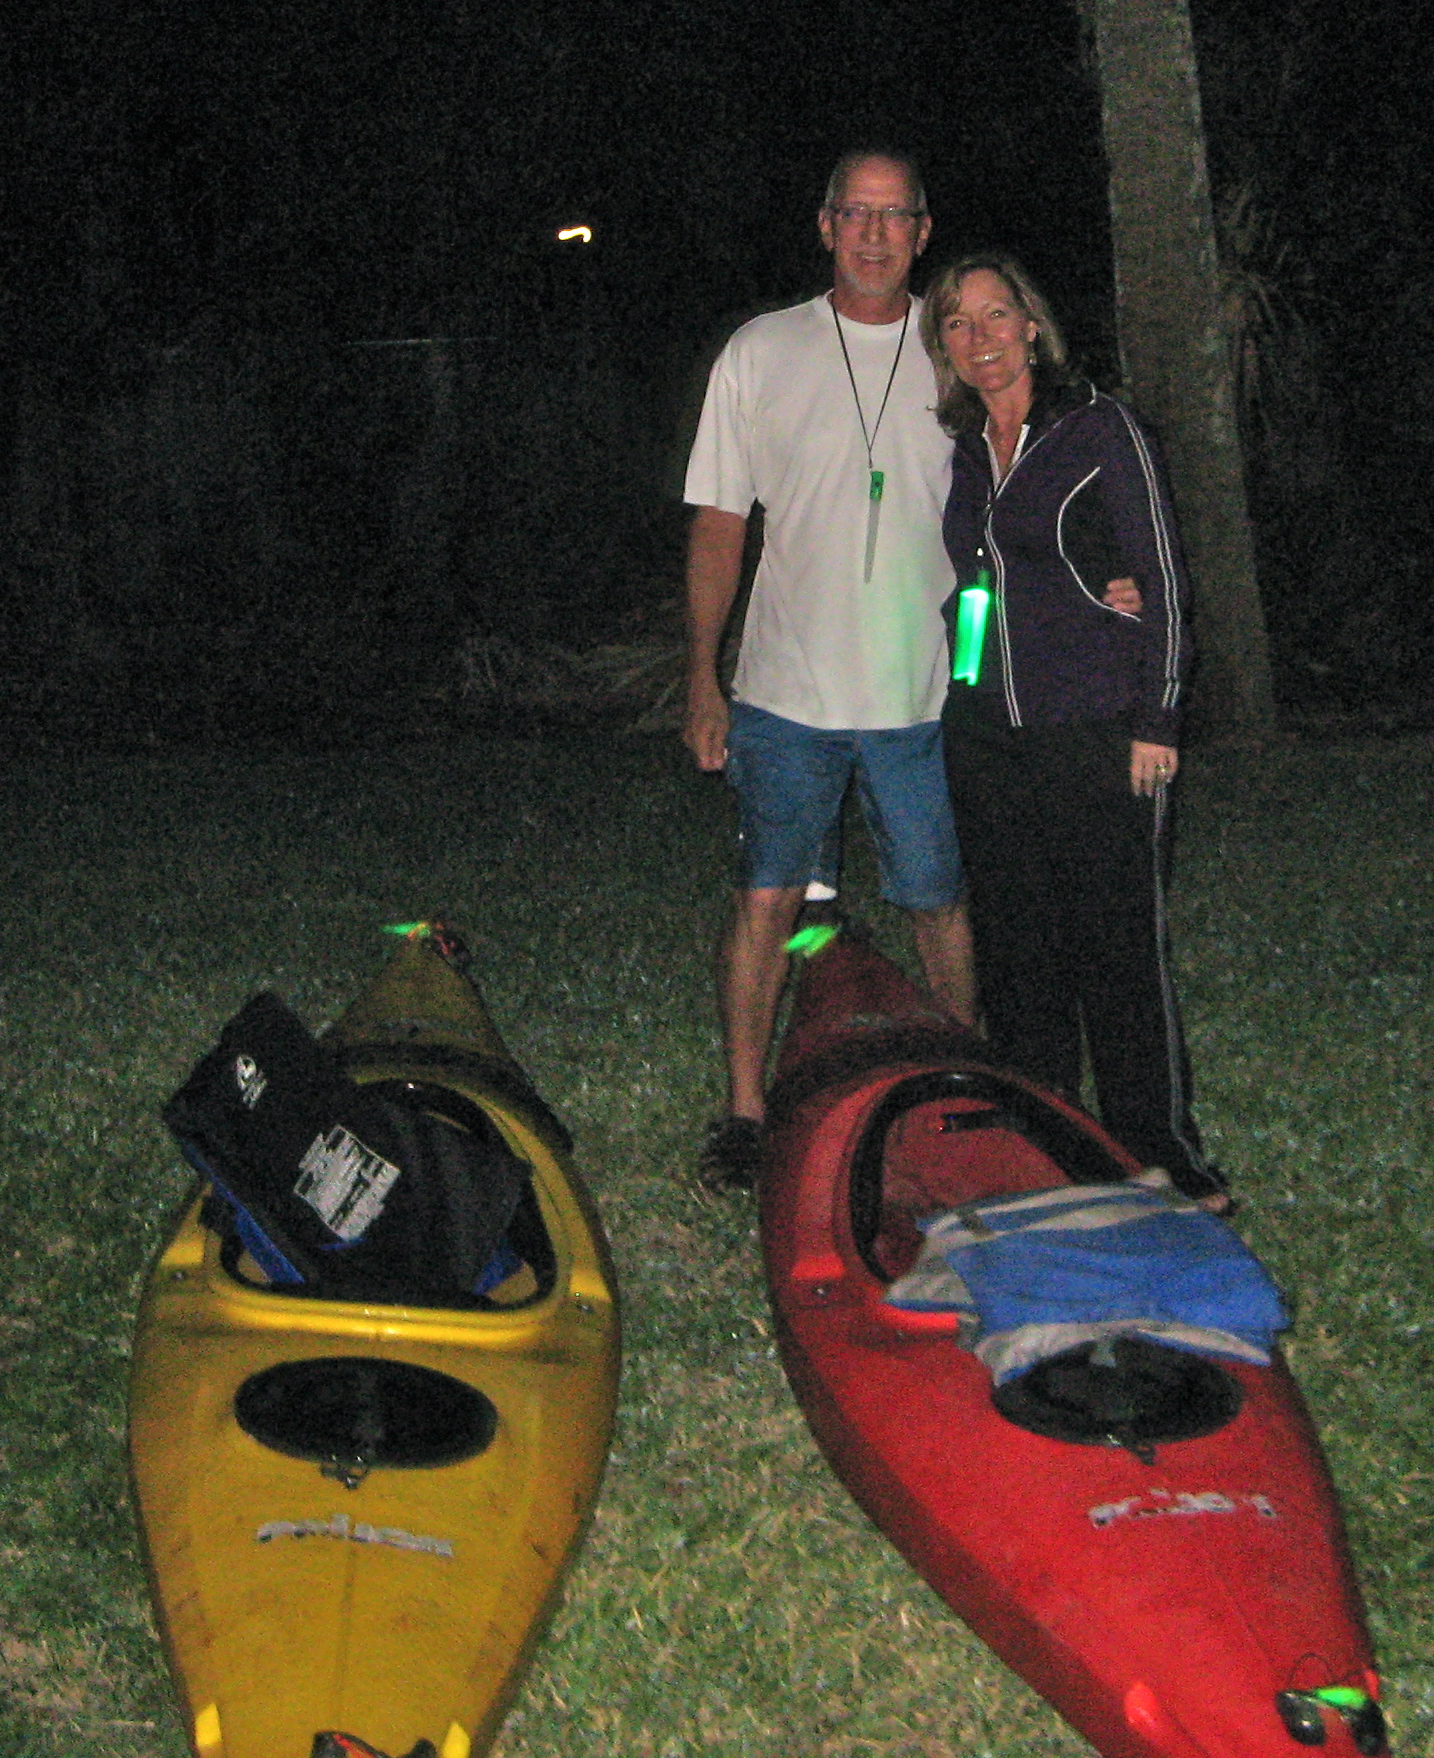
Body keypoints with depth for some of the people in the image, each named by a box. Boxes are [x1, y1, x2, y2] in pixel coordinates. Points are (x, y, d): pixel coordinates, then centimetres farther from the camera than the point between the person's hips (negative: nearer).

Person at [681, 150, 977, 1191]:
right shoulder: (762, 353, 2)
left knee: (942, 902, 9)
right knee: (766, 901, -1)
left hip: (925, 695, 1)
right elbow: (719, 527, 4)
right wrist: (703, 680, 0)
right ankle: (746, 1113, 12)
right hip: (786, 691, -1)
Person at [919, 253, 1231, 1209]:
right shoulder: (960, 452, 13)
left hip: (1099, 731, -5)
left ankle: (1163, 1153, 8)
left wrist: (1155, 719, -10)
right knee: (1016, 949, 9)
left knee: (1123, 947, -4)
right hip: (986, 731, 5)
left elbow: (1161, 576, -5)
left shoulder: (1100, 428, -2)